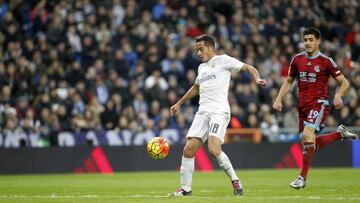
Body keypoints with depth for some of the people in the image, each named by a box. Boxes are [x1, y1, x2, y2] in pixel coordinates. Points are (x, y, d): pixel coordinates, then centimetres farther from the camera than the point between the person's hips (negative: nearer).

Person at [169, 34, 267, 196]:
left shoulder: (222, 60, 2)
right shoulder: (201, 67, 24)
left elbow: (249, 68, -1)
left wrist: (257, 79, -21)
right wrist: (179, 104, 45)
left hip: (219, 112, -7)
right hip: (202, 112, 7)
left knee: (214, 149, -24)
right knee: (189, 149, -5)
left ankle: (235, 180, -6)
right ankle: (186, 188, 5)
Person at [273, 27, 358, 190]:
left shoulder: (326, 61, -5)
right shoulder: (297, 59, 8)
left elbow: (344, 82, -1)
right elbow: (289, 81, 20)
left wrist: (338, 95, -21)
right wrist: (279, 99, 7)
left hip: (319, 103, -6)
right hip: (303, 105, 6)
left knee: (307, 136, -25)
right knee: (309, 144, 6)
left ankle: (303, 177, -17)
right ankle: (340, 134, 28)